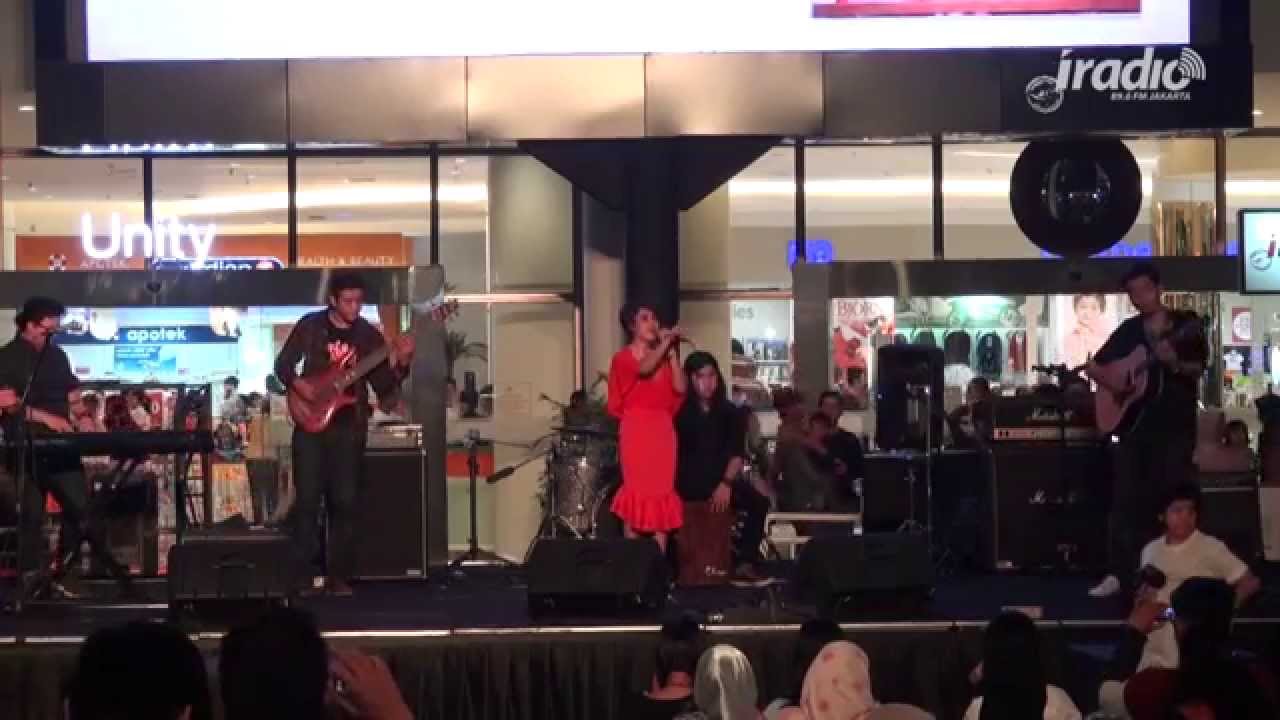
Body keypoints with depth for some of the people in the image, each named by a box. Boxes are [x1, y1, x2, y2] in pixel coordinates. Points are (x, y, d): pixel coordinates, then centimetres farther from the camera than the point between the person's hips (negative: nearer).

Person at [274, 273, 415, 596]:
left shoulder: (369, 335, 3)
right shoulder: (310, 325, 0)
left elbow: (385, 388, 2)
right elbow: (283, 364, 6)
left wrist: (401, 364, -16)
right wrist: (297, 383, -14)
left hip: (349, 429, 1)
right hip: (311, 424, -1)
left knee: (344, 503, -1)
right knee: (307, 500, -4)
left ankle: (338, 576, 6)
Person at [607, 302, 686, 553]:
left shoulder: (663, 358, 14)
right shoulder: (623, 358, 0)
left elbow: (680, 388, 0)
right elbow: (644, 368, -22)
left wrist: (672, 352, -1)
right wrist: (666, 342, -17)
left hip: (662, 429, 5)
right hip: (636, 429, -5)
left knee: (662, 495, 1)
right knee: (636, 492, -8)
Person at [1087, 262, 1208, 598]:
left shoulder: (1185, 324, 0)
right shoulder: (1128, 330, 11)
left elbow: (1198, 369, -8)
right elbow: (1093, 366, 15)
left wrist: (1174, 363, -28)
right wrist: (1109, 382, -5)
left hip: (1175, 424, -3)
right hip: (1134, 421, 3)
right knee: (1126, 498, -1)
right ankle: (1120, 574, 0)